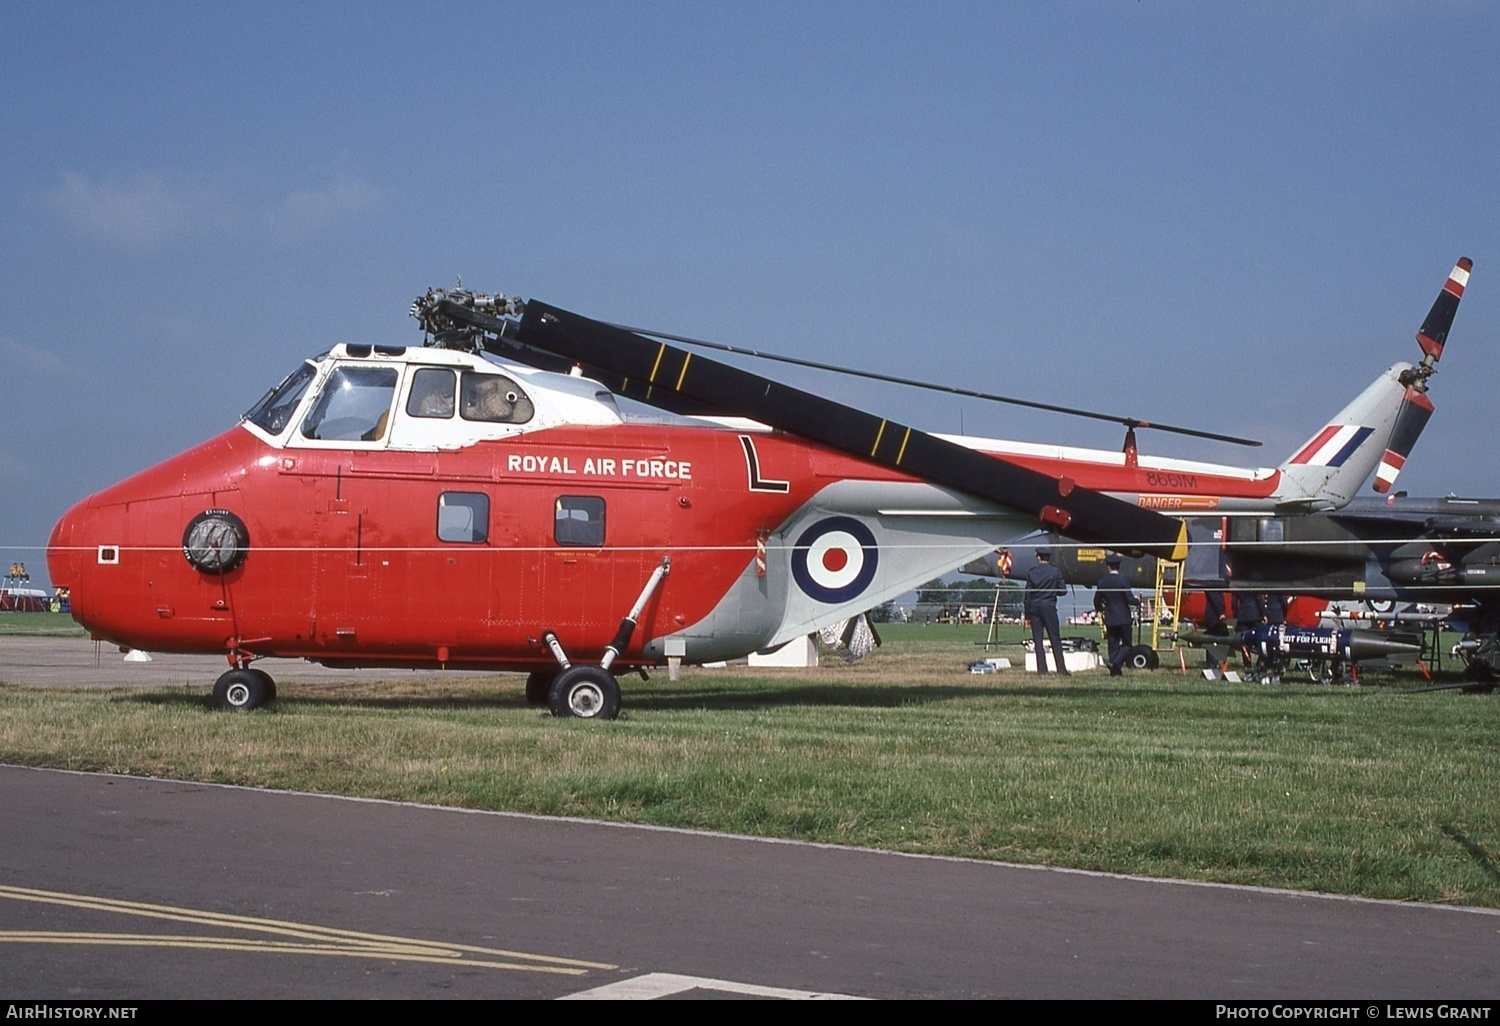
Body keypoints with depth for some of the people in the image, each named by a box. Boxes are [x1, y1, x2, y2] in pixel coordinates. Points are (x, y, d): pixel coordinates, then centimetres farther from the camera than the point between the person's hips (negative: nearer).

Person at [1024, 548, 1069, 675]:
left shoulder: (1031, 572, 1)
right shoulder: (1055, 571, -3)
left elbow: (1027, 594, 2)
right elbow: (1062, 590, -3)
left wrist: (1027, 615, 7)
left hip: (1034, 608, 1)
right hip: (1049, 607, -1)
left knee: (1037, 640, 4)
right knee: (1055, 638, 2)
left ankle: (1042, 669, 0)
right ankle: (1061, 669, -1)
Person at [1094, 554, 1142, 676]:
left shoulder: (1102, 582, -1)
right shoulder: (1123, 580, -12)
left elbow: (1097, 600, 5)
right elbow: (1130, 599, -13)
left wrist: (1099, 610, 27)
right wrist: (1138, 602, 10)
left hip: (1109, 619, 3)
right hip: (1123, 618, -3)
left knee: (1113, 645, 10)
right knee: (1126, 644, 5)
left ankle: (1115, 670, 8)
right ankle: (1116, 663, -17)